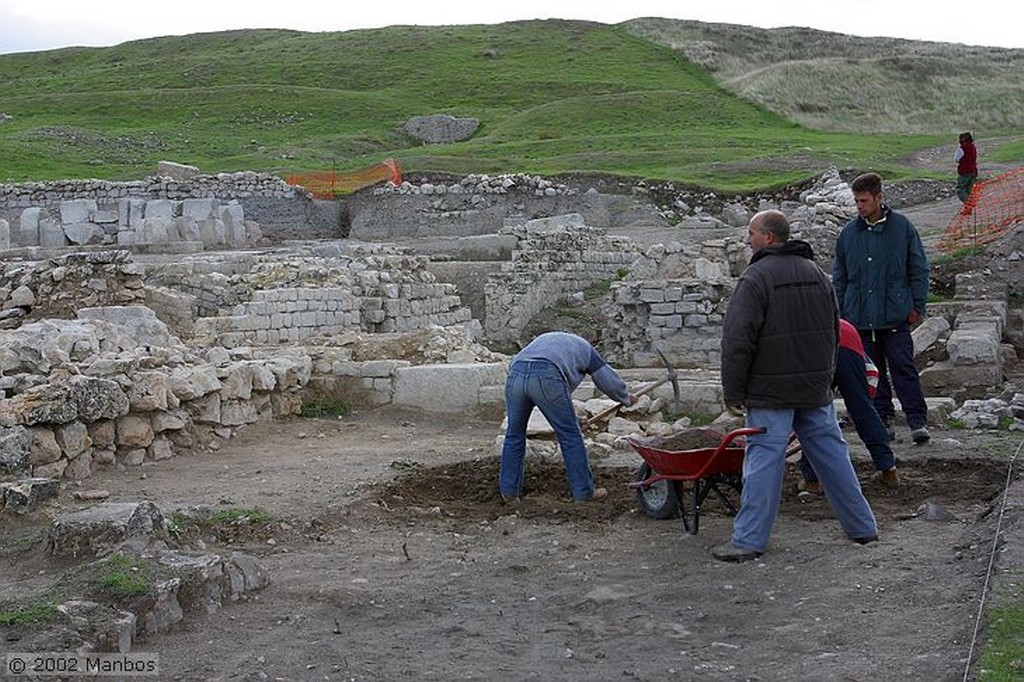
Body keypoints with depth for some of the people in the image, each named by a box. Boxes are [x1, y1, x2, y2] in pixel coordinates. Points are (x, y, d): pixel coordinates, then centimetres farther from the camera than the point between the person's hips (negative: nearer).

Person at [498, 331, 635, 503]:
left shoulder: (545, 339, 42)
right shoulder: (585, 348, 29)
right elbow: (609, 381, 30)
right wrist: (626, 398, 52)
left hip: (516, 374, 4)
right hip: (546, 378, -4)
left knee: (514, 434, 19)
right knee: (569, 434, 9)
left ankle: (509, 491, 23)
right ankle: (583, 492, 16)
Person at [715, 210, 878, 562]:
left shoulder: (756, 277, -12)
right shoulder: (817, 273, 13)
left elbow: (737, 340, -16)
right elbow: (834, 331, 21)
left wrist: (733, 392, -9)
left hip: (771, 391, -6)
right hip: (817, 388, 7)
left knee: (763, 460, -4)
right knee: (832, 453, 14)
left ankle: (748, 540, -2)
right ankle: (862, 526, 21)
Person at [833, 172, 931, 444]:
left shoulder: (902, 227, 0)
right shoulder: (848, 233, 7)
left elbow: (918, 269, 4)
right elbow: (839, 276, 13)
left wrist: (917, 306, 0)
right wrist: (839, 313, 9)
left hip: (895, 316, -3)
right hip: (860, 317, 3)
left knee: (903, 367, -3)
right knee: (872, 371, 8)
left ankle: (918, 421, 2)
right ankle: (883, 420, 18)